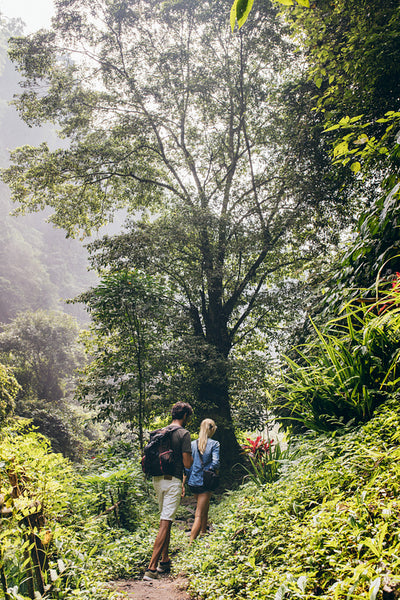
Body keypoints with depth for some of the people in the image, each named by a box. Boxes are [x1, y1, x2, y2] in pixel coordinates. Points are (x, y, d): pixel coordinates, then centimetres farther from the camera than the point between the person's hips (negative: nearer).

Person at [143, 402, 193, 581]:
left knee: (165, 520, 20)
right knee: (165, 523, -5)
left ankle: (165, 561, 28)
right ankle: (152, 568, -7)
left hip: (157, 479, 7)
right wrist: (192, 458, 9)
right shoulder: (183, 434, -11)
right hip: (173, 481, -7)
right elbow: (187, 464, -13)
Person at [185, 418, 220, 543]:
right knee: (199, 515, -1)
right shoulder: (214, 444, -7)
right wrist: (212, 470, 6)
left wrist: (183, 484, 8)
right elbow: (215, 463, -16)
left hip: (192, 482, 5)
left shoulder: (192, 444, 6)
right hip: (205, 482, -5)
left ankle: (203, 535, 36)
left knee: (205, 509, 25)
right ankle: (191, 544, -7)